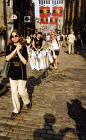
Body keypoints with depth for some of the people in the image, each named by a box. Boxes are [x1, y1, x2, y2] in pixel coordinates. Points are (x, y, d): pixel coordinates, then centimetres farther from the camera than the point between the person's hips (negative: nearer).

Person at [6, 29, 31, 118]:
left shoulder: (23, 47, -9)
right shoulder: (9, 47, 0)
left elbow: (25, 61, -16)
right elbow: (7, 58, -15)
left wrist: (18, 51, -23)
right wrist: (15, 50, -21)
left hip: (21, 72, -3)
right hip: (12, 72, 3)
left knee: (21, 91, -1)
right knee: (14, 92, 8)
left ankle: (27, 101, 32)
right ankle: (16, 109, 24)